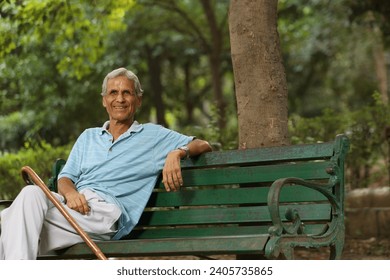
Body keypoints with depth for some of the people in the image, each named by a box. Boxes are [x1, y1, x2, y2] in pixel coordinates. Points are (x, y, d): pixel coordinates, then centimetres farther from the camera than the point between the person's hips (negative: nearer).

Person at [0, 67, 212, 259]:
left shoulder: (153, 136, 19)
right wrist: (70, 193, -5)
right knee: (31, 193, -32)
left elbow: (203, 145, 14)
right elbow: (65, 178, 21)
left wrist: (176, 153, -9)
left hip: (106, 209, -4)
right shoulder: (88, 137, 31)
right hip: (75, 203, 5)